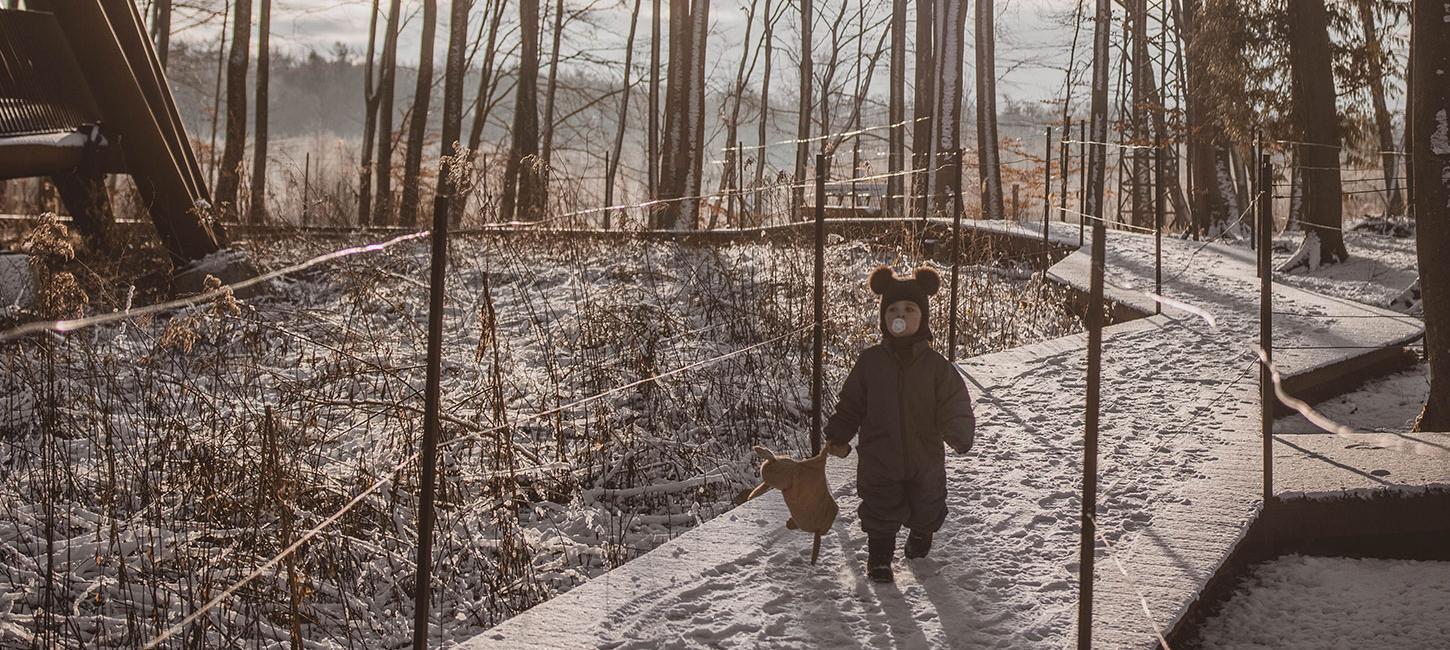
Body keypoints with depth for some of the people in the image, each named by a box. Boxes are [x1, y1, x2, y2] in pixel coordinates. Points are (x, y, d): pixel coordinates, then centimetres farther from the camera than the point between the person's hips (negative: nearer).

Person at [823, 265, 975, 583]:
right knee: (881, 511, 3)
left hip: (925, 459, 1)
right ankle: (879, 555, 26)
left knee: (926, 509, 18)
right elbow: (851, 404, 3)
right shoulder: (870, 361, -6)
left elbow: (955, 407, -10)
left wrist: (959, 433, -28)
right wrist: (838, 436, -3)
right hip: (879, 460, -1)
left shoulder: (936, 366, -8)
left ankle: (921, 533, 50)